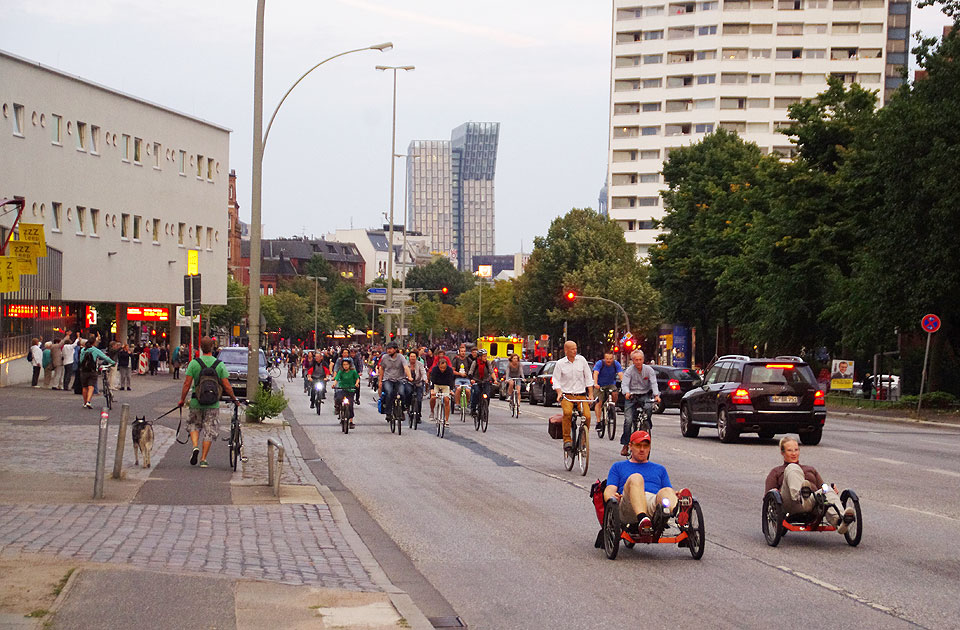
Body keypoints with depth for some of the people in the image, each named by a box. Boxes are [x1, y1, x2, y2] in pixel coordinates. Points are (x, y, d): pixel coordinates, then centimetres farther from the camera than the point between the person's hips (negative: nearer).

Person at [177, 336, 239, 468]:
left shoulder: (194, 363, -5)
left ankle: (195, 446, -4)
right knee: (209, 430, 9)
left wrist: (182, 400, 5)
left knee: (194, 425, 21)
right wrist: (234, 399, 11)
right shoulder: (220, 365, -4)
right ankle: (203, 459, 8)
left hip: (196, 402, 0)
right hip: (213, 404, 0)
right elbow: (226, 386, -5)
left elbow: (187, 384, -7)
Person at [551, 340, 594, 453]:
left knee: (587, 416, -21)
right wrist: (559, 392, -15)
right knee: (567, 412, -32)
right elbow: (556, 380, 3)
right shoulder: (560, 363, 3)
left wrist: (590, 394, 3)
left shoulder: (581, 360, 7)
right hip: (566, 395, -2)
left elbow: (588, 377, 10)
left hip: (581, 395, 2)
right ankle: (567, 439, -23)